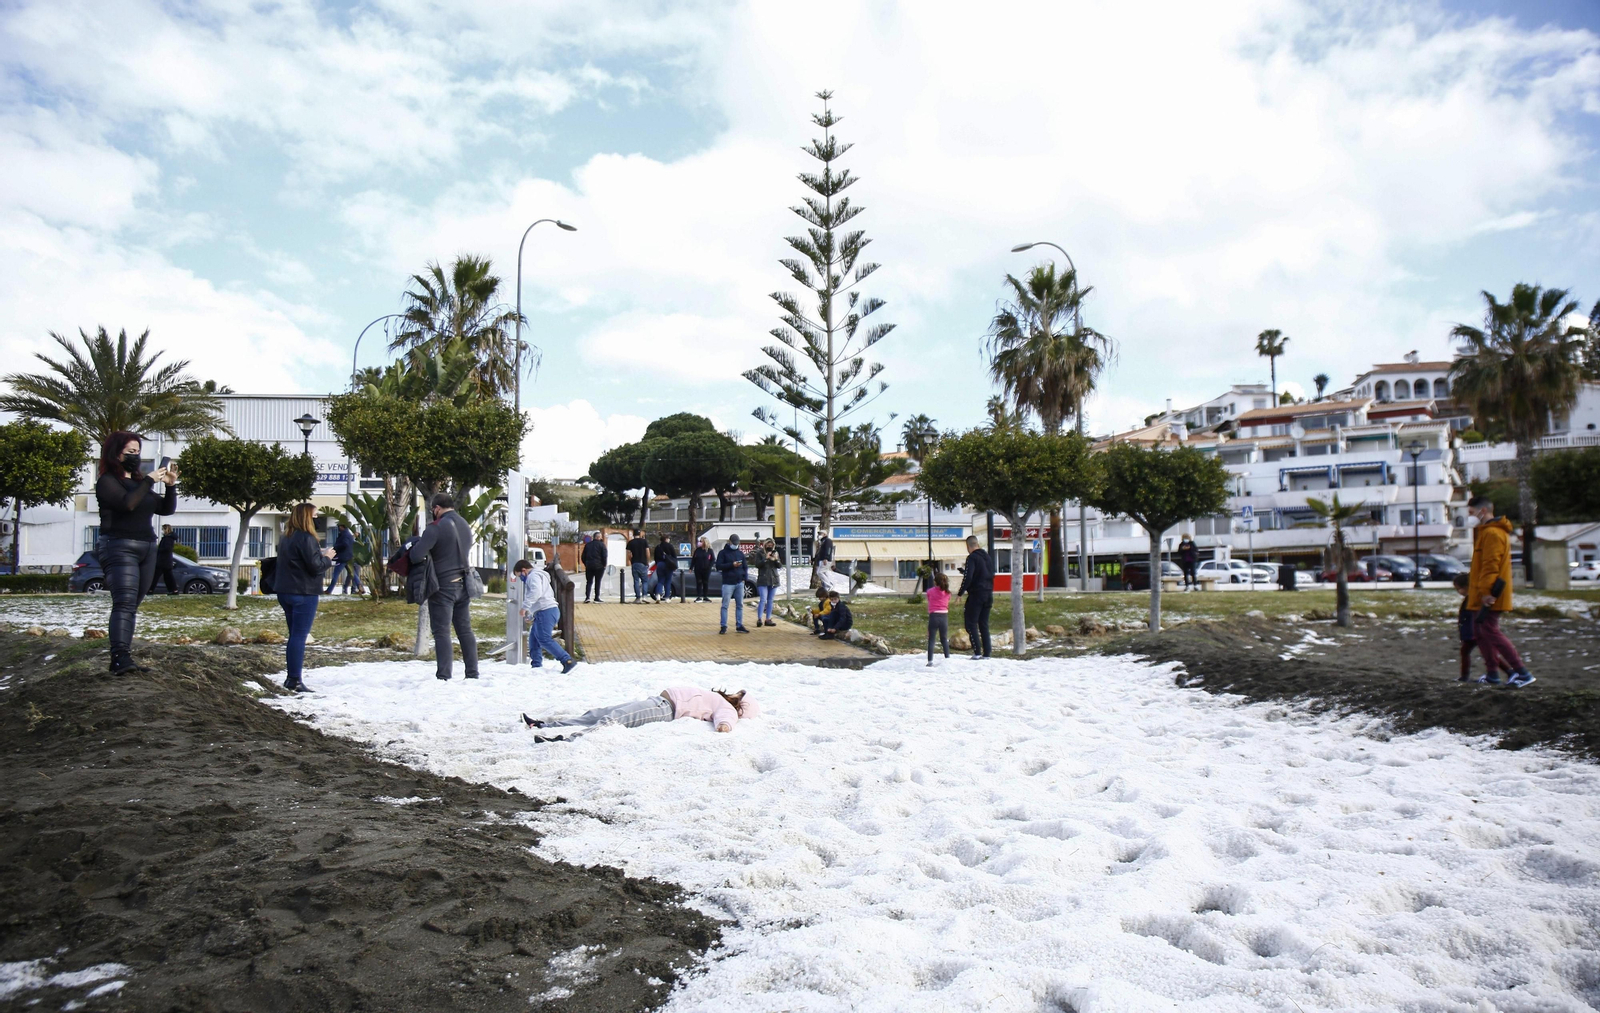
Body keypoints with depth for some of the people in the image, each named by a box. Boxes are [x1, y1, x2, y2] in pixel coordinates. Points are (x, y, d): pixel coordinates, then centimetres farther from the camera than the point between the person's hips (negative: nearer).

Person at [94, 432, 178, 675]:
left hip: (146, 549, 8)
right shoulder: (107, 481, -2)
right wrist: (149, 480, -13)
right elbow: (127, 503, -21)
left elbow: (166, 509, 18)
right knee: (124, 603, -21)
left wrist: (171, 485, 4)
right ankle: (120, 658, -30)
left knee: (133, 605, 5)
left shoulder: (139, 482, 20)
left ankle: (123, 653, 7)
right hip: (119, 548, -8)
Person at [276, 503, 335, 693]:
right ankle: (295, 680, -4)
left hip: (286, 592, 9)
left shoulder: (286, 539, 13)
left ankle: (291, 677, 19)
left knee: (294, 635, 15)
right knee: (299, 636, -6)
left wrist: (320, 554, 11)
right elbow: (316, 567, -19)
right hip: (303, 593, -9)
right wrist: (327, 557, -1)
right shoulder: (306, 538, -16)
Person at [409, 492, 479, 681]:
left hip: (443, 586, -7)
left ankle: (443, 676, -6)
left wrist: (415, 545, 4)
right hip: (463, 584, 7)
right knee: (465, 630, 12)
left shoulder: (436, 527, -14)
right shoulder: (466, 526, 11)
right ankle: (472, 673, 14)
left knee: (442, 632, -3)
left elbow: (416, 556, -17)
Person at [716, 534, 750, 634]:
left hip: (739, 583, 5)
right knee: (725, 605, -3)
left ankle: (739, 625, 12)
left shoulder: (740, 553, 14)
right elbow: (718, 566, -8)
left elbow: (744, 567, 18)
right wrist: (732, 565, -17)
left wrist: (744, 578, 4)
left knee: (740, 605, 6)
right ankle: (723, 626, 1)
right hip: (728, 583, -4)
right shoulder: (723, 553, 1)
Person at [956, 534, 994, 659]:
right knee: (984, 624, 11)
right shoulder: (987, 556, 13)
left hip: (976, 594, -8)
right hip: (988, 595, 8)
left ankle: (977, 652, -11)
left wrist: (960, 593, -10)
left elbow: (968, 577, -19)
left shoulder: (972, 558, -11)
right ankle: (986, 653, 9)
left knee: (970, 623, -3)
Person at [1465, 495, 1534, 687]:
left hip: (1489, 595, -11)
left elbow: (1491, 565, -22)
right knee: (1480, 631, 14)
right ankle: (1493, 673, 19)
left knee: (1491, 631, -10)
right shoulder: (1485, 531, 18)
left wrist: (1485, 590, -25)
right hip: (1482, 594, 11)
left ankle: (1522, 672, -9)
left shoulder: (1492, 533, -15)